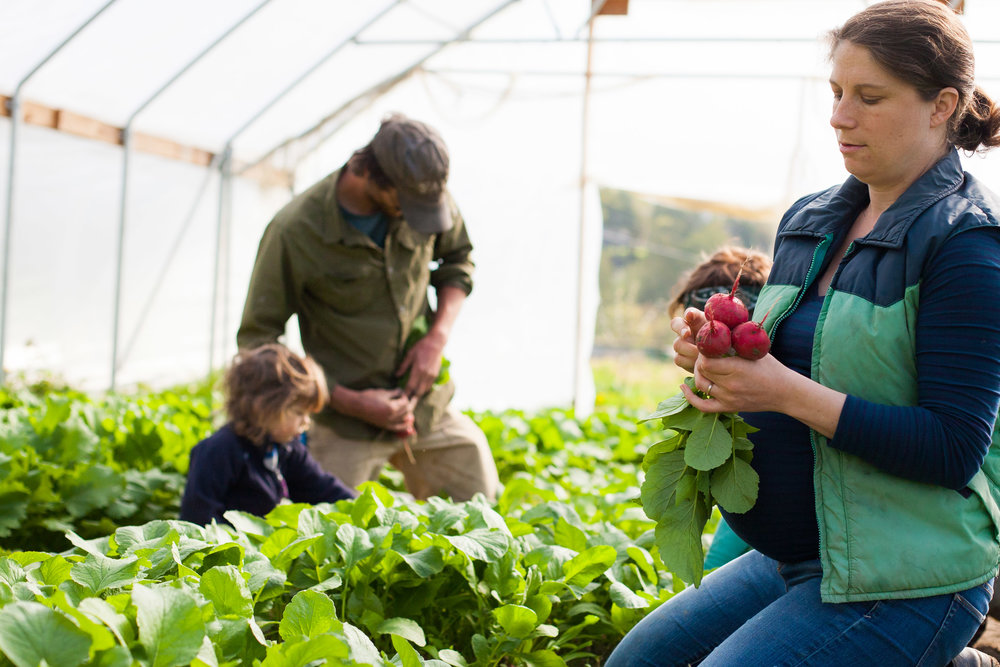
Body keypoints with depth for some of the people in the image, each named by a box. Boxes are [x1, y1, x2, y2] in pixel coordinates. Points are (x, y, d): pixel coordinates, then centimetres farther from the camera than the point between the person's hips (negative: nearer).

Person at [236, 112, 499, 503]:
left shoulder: (427, 195, -7)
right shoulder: (293, 232, -20)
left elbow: (458, 260, 13)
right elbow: (256, 342, -12)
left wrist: (438, 336, -6)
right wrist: (351, 402, -17)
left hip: (430, 408, 4)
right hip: (346, 433, -4)